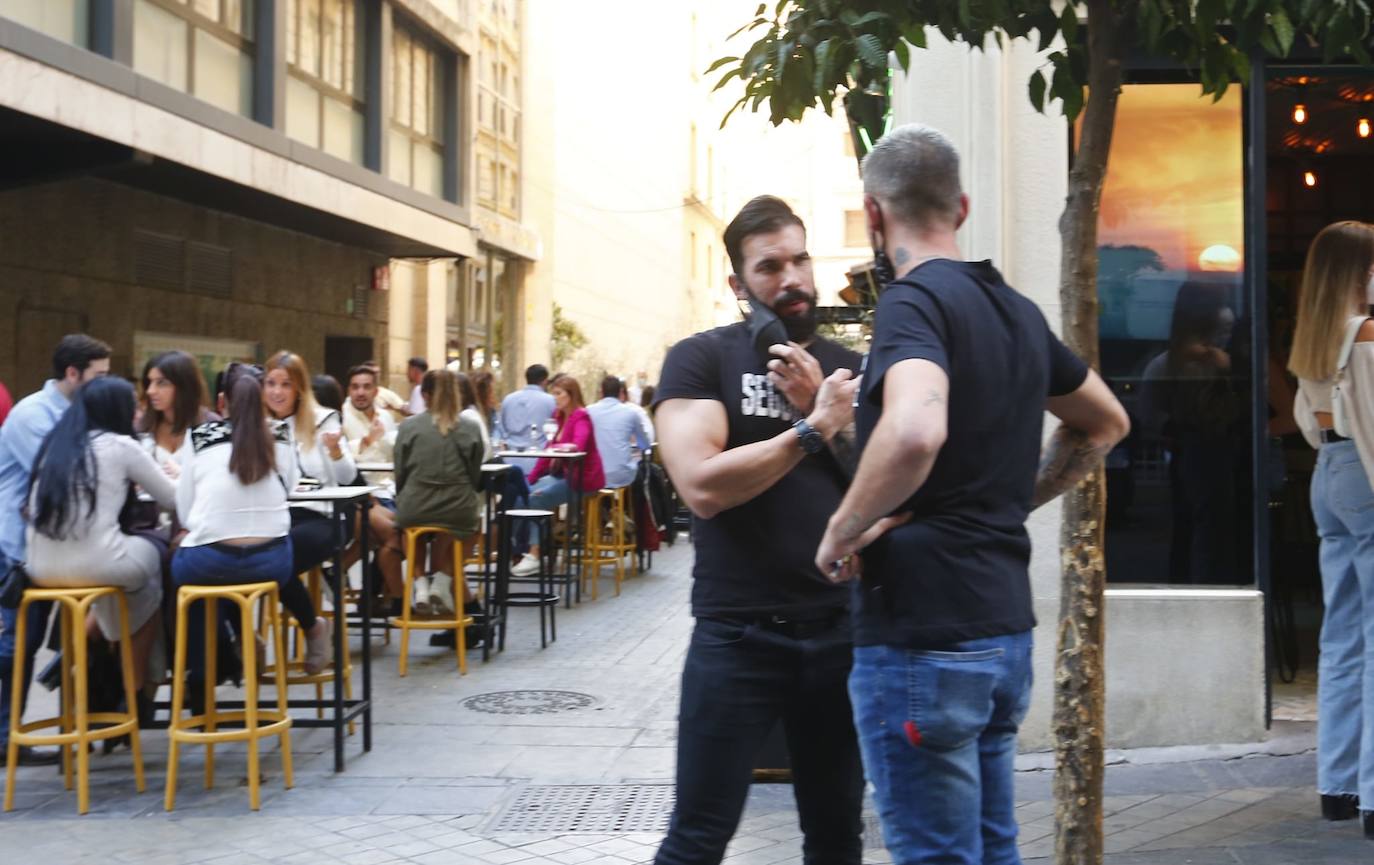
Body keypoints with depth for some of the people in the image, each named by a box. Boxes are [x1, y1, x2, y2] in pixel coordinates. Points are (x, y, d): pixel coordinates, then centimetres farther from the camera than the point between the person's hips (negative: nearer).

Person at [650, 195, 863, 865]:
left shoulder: (847, 368, 10)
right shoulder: (701, 359, -3)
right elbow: (703, 487, -18)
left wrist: (823, 410, -11)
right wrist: (814, 428, -19)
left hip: (840, 632, 4)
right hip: (738, 634, -4)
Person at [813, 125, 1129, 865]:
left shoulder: (914, 300, -14)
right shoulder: (1016, 310, 12)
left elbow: (915, 433, -34)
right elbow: (1106, 423, 26)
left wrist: (842, 531, -19)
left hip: (922, 637, -8)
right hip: (1004, 627, 8)